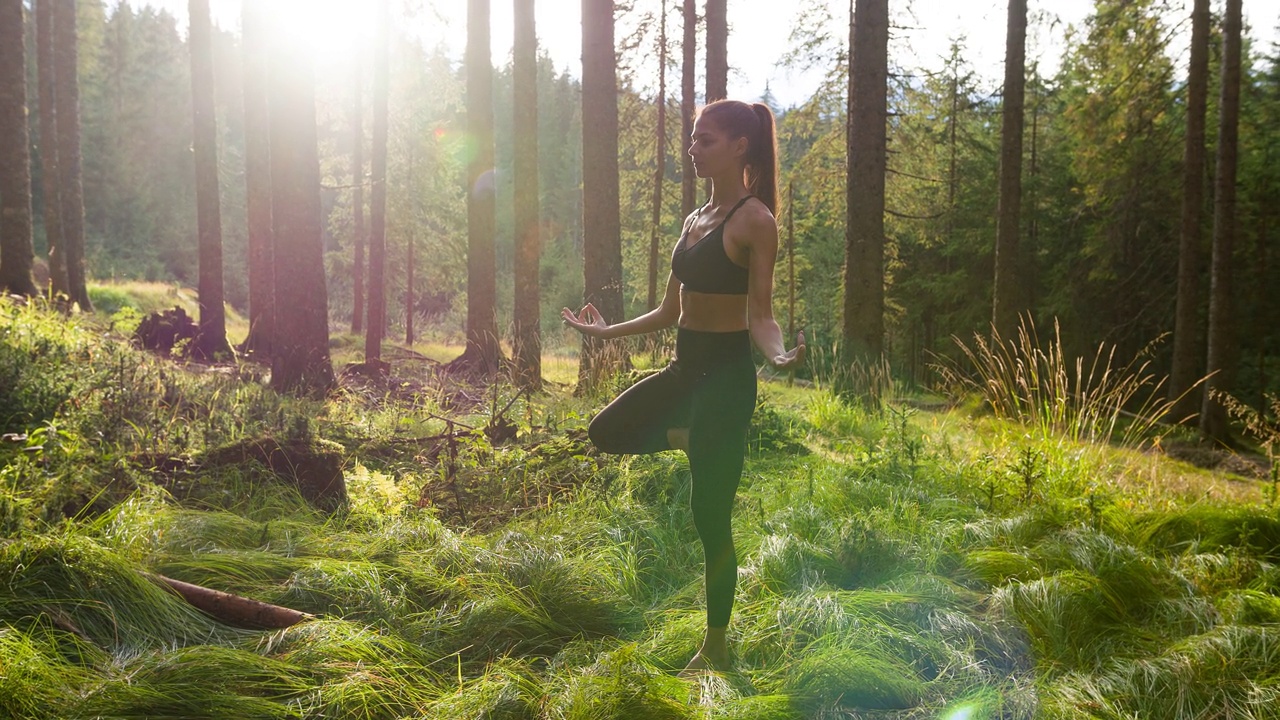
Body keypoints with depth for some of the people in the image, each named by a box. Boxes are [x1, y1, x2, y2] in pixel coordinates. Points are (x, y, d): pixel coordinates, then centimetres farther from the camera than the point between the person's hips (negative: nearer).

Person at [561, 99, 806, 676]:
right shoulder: (695, 220, 13)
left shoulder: (754, 221, -11)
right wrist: (607, 332, 27)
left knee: (709, 518, -2)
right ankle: (698, 442, 23)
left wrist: (780, 356, -35)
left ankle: (715, 649, 14)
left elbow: (760, 315, -13)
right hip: (685, 367, 9)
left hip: (725, 374, -8)